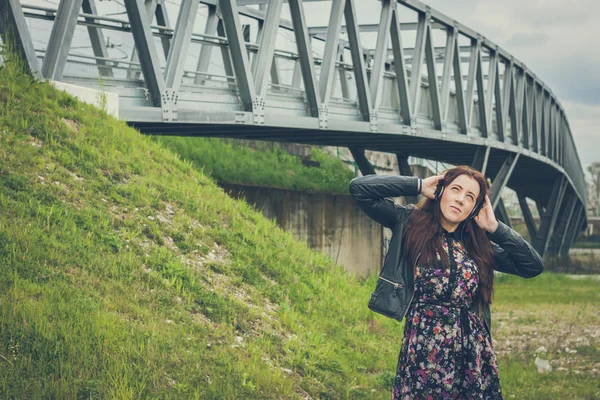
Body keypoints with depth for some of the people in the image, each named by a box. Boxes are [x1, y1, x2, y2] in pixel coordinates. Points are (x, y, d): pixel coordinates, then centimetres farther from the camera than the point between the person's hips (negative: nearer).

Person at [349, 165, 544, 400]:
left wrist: (494, 228, 5)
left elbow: (534, 266, 7)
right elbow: (359, 188, -7)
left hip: (472, 348, 4)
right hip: (422, 345, -3)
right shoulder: (410, 223, 2)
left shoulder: (479, 244, 12)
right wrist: (419, 186, -2)